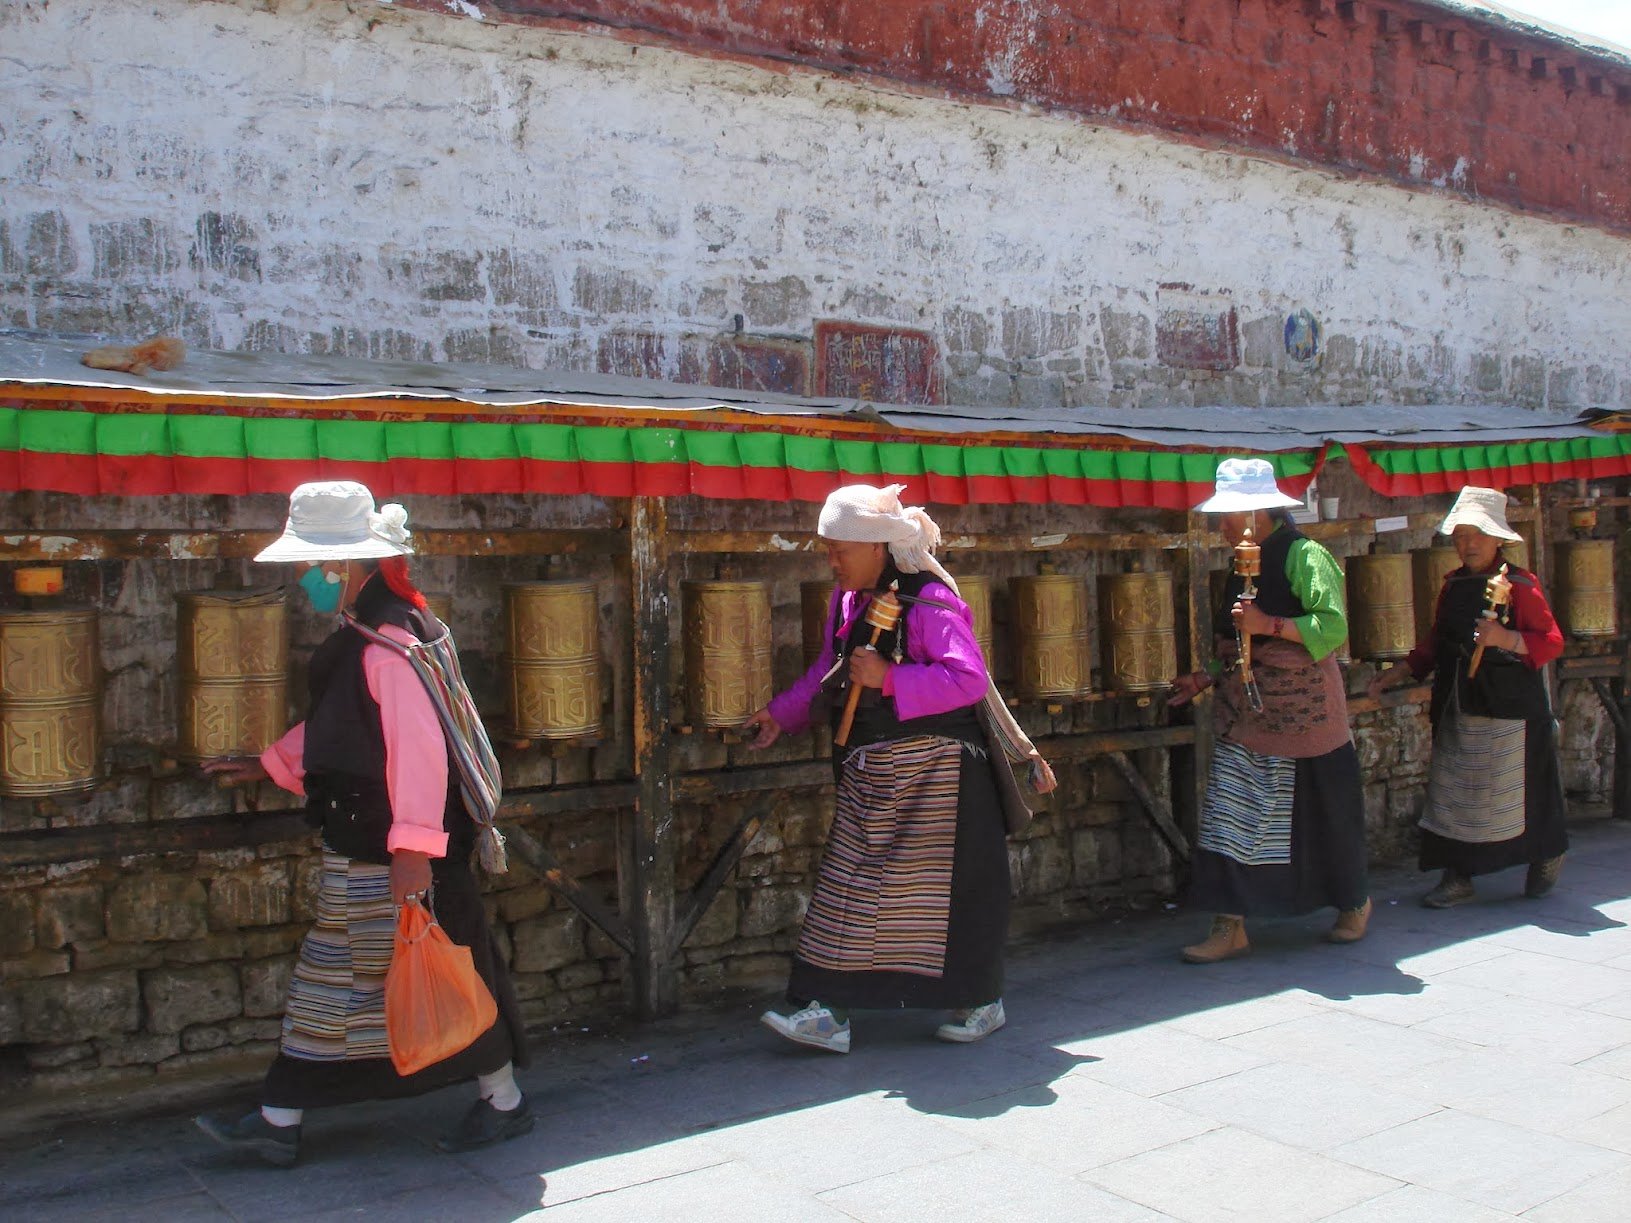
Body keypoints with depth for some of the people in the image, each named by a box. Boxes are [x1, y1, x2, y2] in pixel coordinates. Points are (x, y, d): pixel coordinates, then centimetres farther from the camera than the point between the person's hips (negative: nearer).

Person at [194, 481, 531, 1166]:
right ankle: (277, 1122, 24)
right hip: (360, 847, 10)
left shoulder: (390, 641, -20)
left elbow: (418, 745, -27)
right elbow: (334, 725, 25)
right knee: (330, 974, 15)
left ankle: (503, 1104, 19)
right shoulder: (359, 635, 12)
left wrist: (414, 846, -30)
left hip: (395, 852, -10)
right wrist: (269, 767, 31)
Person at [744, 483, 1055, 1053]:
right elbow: (829, 672, 23)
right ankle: (829, 1012, 15)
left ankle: (981, 1003, 20)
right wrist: (781, 713, 19)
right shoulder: (846, 600, 8)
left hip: (933, 769, -7)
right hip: (871, 770, 8)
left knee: (946, 883, 2)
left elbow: (969, 679, -24)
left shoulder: (929, 600, -16)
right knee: (850, 883, 6)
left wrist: (888, 679, -26)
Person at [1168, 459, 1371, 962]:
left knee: (1323, 811, 8)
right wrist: (1205, 678, 12)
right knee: (1231, 815, -1)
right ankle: (1230, 927, 1)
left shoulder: (1304, 556, -11)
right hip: (1245, 710, 7)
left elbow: (1333, 627, -20)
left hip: (1302, 710, -7)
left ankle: (1355, 903, 32)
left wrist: (1269, 624, -25)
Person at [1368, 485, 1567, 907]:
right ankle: (1458, 877, 9)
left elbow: (1552, 641, -12)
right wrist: (1400, 673, 12)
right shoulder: (1453, 586, 11)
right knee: (1453, 790, 4)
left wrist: (1505, 639, -26)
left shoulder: (1518, 584, -8)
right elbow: (1437, 643, 20)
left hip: (1509, 703, -6)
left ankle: (1547, 857, 29)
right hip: (1458, 705, 6)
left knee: (1519, 788, 4)